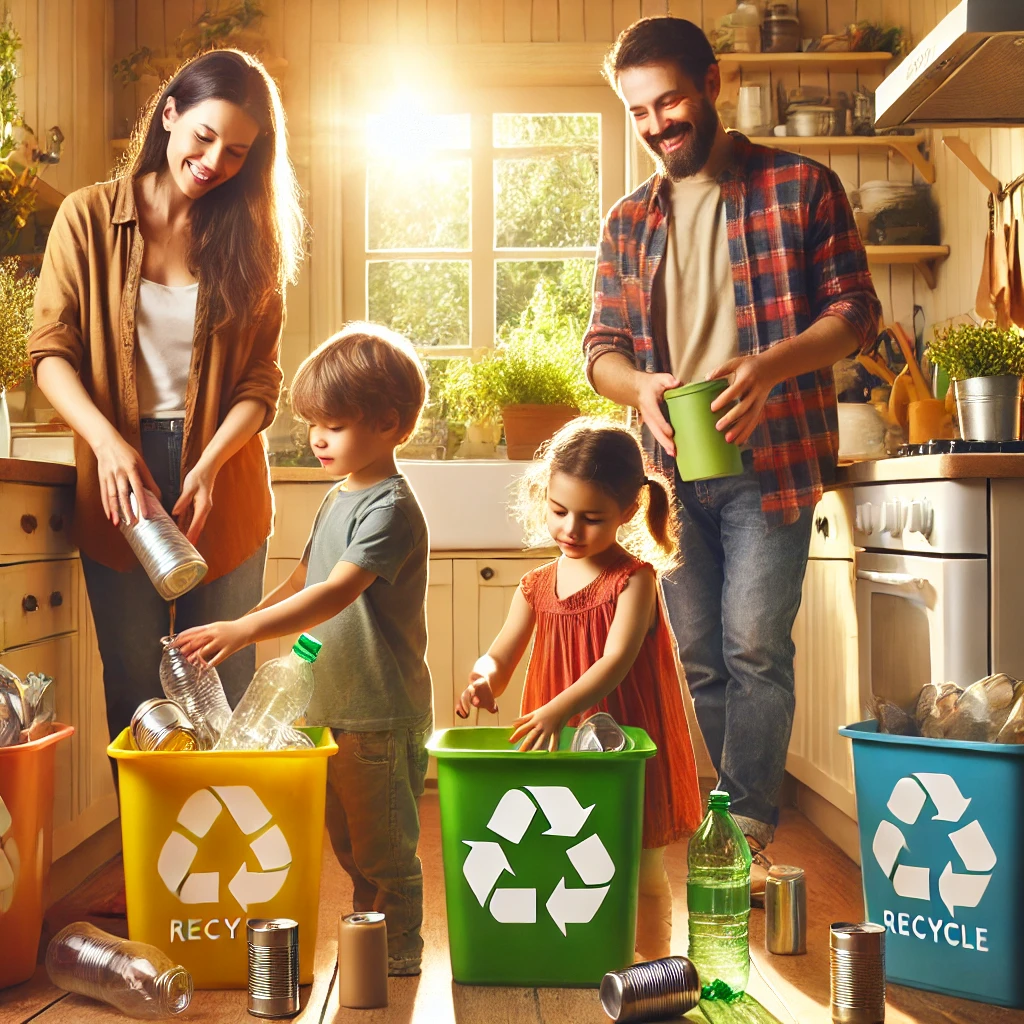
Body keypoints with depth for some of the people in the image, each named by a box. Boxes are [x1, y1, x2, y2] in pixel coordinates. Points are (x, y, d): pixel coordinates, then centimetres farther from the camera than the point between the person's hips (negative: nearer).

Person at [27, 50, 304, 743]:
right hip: (119, 480, -1)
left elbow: (260, 382, 0)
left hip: (222, 487, 1)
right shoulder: (88, 218, 3)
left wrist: (208, 466, -16)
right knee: (134, 692, 4)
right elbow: (51, 352, -2)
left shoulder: (248, 241, 7)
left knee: (224, 690, 5)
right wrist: (107, 440, -20)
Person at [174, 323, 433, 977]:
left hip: (382, 717, -9)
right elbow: (301, 583, 17)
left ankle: (401, 954, 19)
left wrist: (245, 630, -34)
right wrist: (239, 624, 4)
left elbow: (336, 593, -28)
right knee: (350, 844, 20)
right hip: (332, 708, 9)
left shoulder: (391, 510, -18)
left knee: (385, 850, 4)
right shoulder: (337, 500, 12)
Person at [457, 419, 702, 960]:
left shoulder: (634, 579, -10)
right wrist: (482, 677, -22)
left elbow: (615, 661, -22)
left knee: (640, 870, 9)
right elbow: (499, 658, 3)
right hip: (555, 750, 4)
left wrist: (558, 710, -35)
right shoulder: (537, 586, 4)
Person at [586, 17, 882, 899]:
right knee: (698, 661, 8)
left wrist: (772, 364, -20)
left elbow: (856, 311, -1)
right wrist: (640, 385, -13)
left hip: (770, 457, -4)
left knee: (753, 649, -7)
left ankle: (747, 838, 4)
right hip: (674, 467, 4)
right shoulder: (630, 222, 13)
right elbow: (602, 346, 11)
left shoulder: (800, 187, 2)